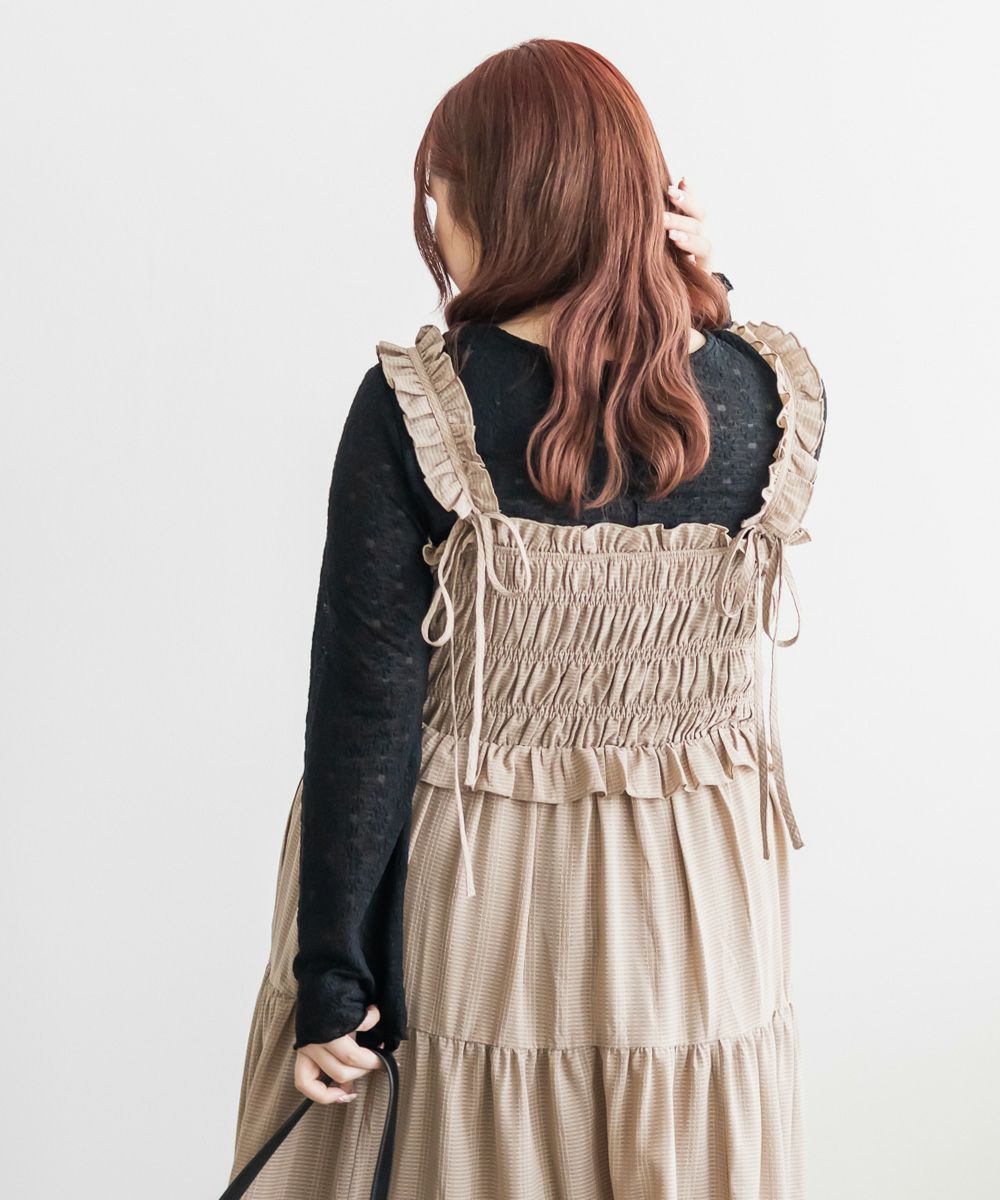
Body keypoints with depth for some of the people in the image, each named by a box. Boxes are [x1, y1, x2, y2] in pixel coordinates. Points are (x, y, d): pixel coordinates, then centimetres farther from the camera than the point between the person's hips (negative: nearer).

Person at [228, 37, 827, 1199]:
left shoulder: (413, 407, -17)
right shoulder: (771, 394, -9)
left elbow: (364, 710, -15)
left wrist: (329, 973, -8)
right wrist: (699, 304, -2)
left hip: (463, 911, -2)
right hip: (687, 921, 3)